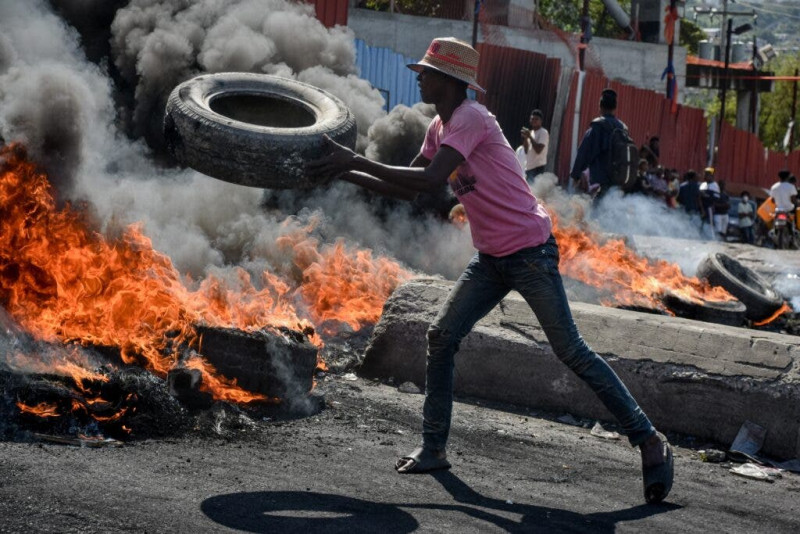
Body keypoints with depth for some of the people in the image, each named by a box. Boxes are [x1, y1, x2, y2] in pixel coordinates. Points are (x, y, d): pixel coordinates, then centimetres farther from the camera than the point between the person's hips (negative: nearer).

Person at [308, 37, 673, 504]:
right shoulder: (441, 128, 12)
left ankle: (650, 442, -2)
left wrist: (357, 161, -25)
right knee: (442, 338, 1)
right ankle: (435, 448, 8)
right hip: (491, 258, 9)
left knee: (571, 351, -8)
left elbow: (426, 180, -29)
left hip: (530, 250, -9)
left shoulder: (471, 120, -18)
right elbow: (406, 189, 16)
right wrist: (348, 173, 5)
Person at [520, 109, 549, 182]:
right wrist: (524, 138, 1)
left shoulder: (543, 133, -8)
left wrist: (529, 136, -17)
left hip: (538, 168, -9)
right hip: (529, 167, 9)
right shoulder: (531, 132, 18)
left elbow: (538, 150, -19)